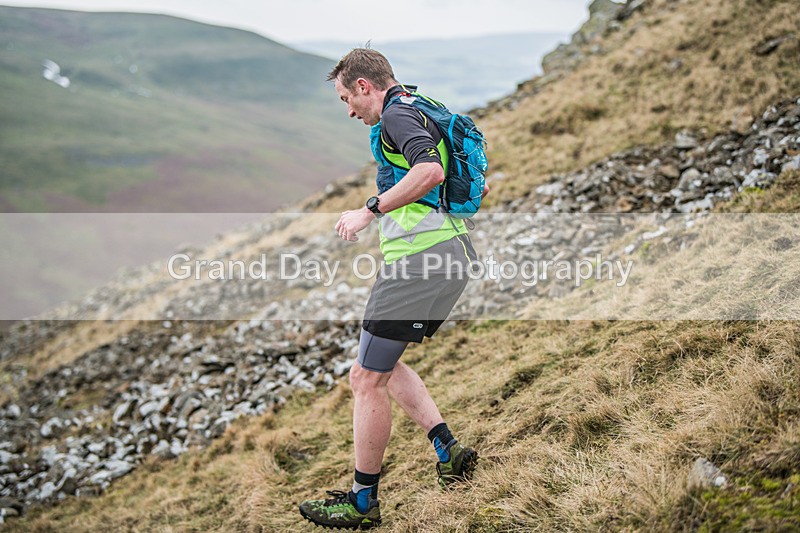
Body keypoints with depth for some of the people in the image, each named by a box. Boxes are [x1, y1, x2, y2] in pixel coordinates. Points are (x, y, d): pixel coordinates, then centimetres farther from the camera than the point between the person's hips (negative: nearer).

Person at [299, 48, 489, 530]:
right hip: (455, 254, 11)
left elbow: (431, 170, -27)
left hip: (420, 258, -11)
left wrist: (370, 211, -21)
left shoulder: (396, 115, -8)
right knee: (384, 365, 20)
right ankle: (447, 448, 12)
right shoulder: (425, 111, 22)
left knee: (367, 379, -3)